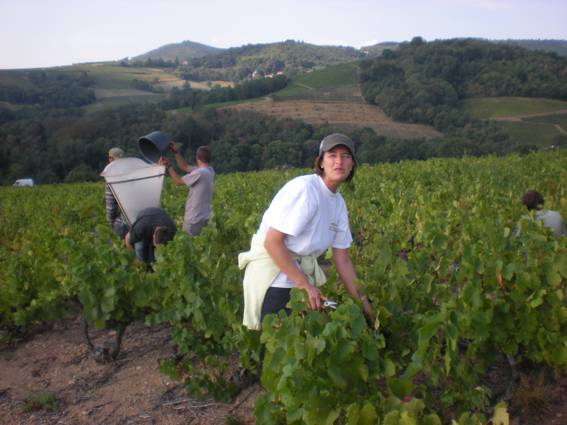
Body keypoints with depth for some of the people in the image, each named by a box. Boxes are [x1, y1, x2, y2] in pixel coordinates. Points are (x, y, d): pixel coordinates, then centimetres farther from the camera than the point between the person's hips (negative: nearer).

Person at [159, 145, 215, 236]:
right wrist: (175, 152, 16)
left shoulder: (200, 173, -22)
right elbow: (185, 167, 17)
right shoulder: (209, 171, 6)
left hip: (194, 219, -9)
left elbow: (178, 181, -9)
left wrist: (169, 166, 1)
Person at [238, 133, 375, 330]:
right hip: (272, 272, -8)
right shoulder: (304, 189, -19)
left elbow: (342, 260, 10)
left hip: (303, 270, 8)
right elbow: (272, 242, -21)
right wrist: (304, 284, -19)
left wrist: (362, 301, 7)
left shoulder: (339, 203, 6)